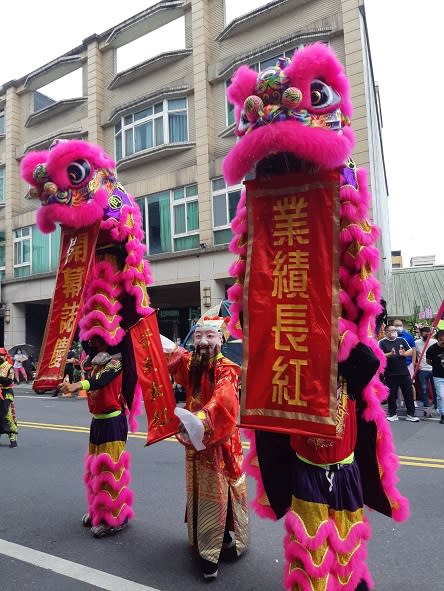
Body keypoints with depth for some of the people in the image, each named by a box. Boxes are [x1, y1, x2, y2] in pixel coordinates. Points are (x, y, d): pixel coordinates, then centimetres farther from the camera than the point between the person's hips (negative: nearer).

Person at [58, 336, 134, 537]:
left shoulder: (116, 361, -17)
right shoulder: (96, 361, 11)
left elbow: (101, 380, -34)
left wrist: (78, 385, -50)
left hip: (112, 422, -9)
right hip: (97, 420, 9)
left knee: (110, 468, -5)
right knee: (96, 467, 17)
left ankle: (114, 518, 6)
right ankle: (98, 511, 32)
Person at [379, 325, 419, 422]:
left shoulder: (401, 340, 9)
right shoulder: (382, 342, -3)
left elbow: (411, 352, 8)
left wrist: (404, 353, -12)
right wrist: (390, 354, -28)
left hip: (404, 372, 3)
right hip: (390, 374, -3)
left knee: (409, 393, 7)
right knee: (391, 395, 6)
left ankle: (410, 414, 17)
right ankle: (393, 414, 18)